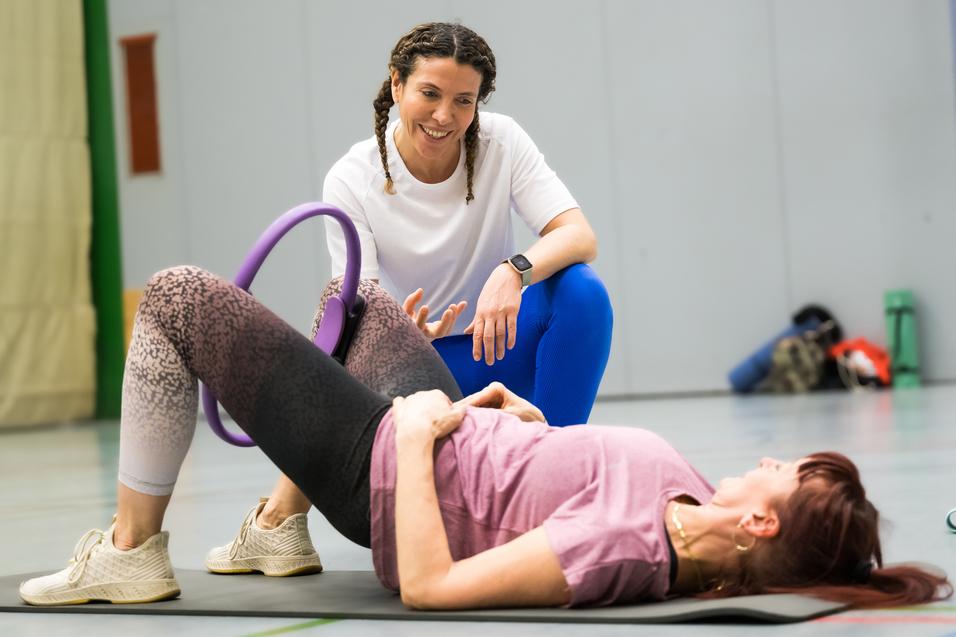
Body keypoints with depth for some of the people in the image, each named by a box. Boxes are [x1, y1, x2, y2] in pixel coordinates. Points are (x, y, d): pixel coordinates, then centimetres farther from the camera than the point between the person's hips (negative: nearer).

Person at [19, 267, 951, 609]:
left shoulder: (624, 549, -38)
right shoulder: (695, 520, -12)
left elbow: (428, 587, -36)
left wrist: (413, 436, -28)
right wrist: (534, 422, 5)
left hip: (383, 467, -8)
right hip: (454, 432, 8)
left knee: (177, 296, -5)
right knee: (364, 299, 32)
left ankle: (131, 551, 12)